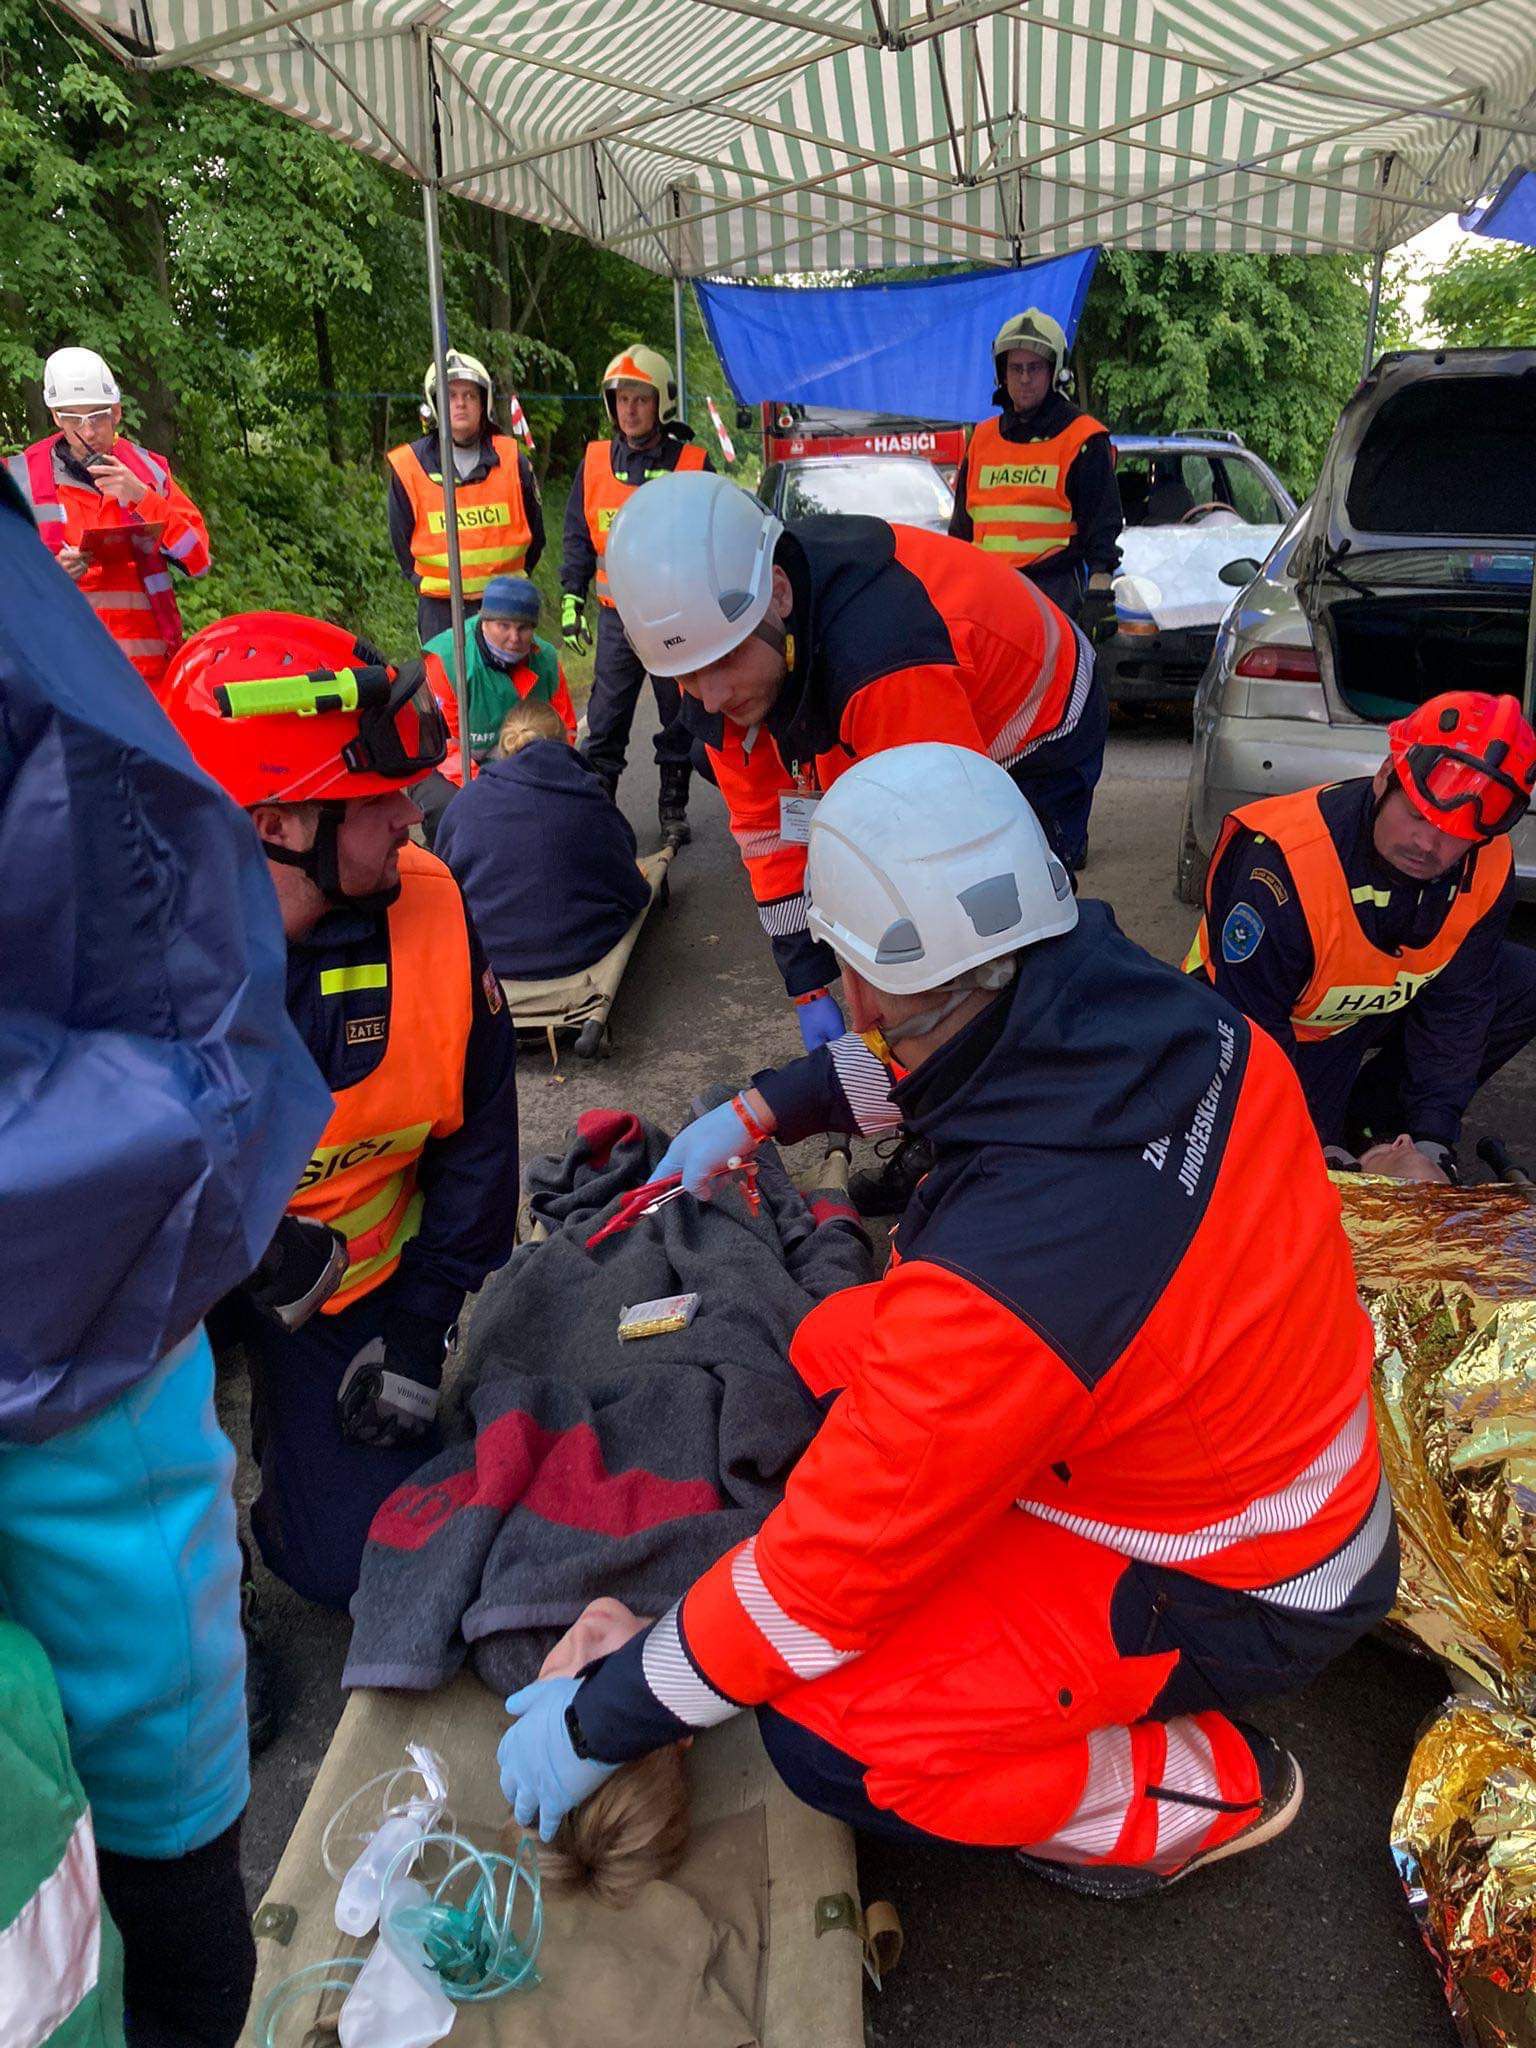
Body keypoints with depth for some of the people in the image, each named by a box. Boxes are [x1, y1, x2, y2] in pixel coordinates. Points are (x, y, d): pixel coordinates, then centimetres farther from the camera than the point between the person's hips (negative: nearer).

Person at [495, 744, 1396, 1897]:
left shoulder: (1001, 1282, -39)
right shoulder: (1166, 1011, -18)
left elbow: (824, 1576, -26)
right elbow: (933, 1050, 6)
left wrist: (598, 1726, -10)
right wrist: (763, 1111, 14)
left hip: (1235, 1600, -7)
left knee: (819, 1731, -11)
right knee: (835, 1345, 6)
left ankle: (1201, 1796, 6)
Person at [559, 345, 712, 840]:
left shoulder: (692, 465, -1)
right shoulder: (594, 463, 5)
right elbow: (578, 538, 11)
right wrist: (572, 599, 4)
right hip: (618, 616, 1)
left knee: (680, 720, 9)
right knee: (605, 722, 1)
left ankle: (673, 807, 22)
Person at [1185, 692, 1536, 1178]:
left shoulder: (1490, 872, -17)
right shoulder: (1282, 863, -36)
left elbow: (1457, 1006, -9)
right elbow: (1249, 1029, -30)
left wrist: (1431, 1139, -17)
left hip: (1376, 1010, 6)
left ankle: (1363, 1118, 0)